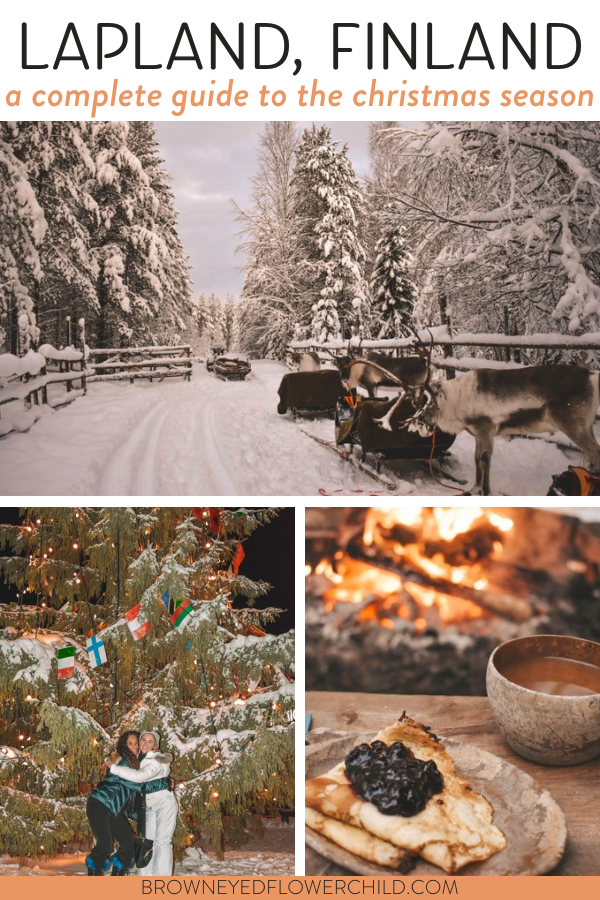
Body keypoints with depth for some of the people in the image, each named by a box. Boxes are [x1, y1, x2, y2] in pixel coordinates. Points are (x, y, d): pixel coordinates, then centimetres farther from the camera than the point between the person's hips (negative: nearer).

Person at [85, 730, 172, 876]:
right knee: (105, 845, -15)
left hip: (114, 809, 9)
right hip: (99, 805, -9)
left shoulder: (135, 762, 12)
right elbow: (140, 786, -20)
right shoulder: (122, 762, -17)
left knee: (128, 843, 3)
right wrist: (165, 782, -14)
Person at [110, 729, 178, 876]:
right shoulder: (140, 759, 3)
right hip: (150, 807, 8)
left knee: (162, 841, -13)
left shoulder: (157, 760, -21)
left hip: (164, 803, -8)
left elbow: (139, 776, -37)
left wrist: (114, 768, -30)